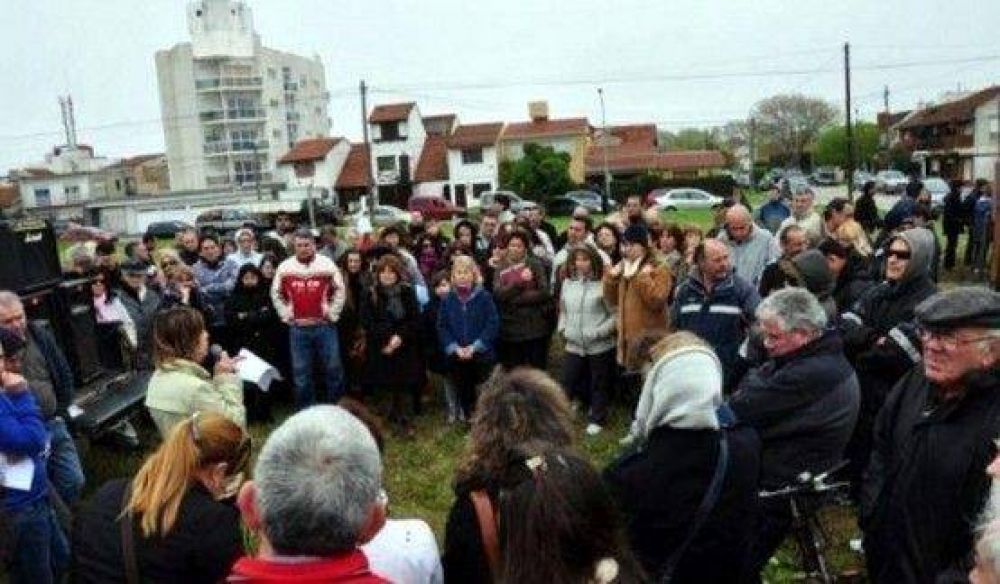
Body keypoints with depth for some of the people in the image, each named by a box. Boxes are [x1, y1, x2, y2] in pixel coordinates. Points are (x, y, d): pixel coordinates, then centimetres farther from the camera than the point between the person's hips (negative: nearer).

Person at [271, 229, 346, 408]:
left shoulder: (327, 264, -1)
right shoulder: (285, 267, 3)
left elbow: (339, 290, 5)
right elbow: (276, 294, 13)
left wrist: (331, 313, 0)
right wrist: (286, 316, 6)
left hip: (324, 326, -1)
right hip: (298, 328, 1)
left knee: (333, 368, 6)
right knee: (301, 372, 8)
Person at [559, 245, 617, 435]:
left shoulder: (602, 285, -14)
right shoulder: (567, 283, 6)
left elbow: (615, 315, -11)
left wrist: (599, 332, -17)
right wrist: (563, 328, 4)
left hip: (600, 346, -5)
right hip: (574, 345, 5)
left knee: (598, 384, 9)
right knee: (568, 382, 9)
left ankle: (596, 419, 26)